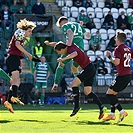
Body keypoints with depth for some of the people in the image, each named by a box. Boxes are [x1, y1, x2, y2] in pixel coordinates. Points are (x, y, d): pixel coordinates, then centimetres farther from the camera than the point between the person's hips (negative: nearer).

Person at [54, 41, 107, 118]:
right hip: (91, 69, 10)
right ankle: (101, 107, 0)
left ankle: (77, 106, -15)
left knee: (74, 84, -13)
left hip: (88, 68, -10)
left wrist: (64, 59, -51)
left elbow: (75, 53, -41)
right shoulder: (70, 48, 12)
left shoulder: (71, 49, -16)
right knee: (87, 92, 7)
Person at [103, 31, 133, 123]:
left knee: (109, 93, -4)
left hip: (122, 75, -9)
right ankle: (112, 114, 17)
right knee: (113, 93, 17)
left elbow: (117, 62, -23)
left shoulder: (118, 49, -11)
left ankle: (122, 111, -15)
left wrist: (109, 56, -8)